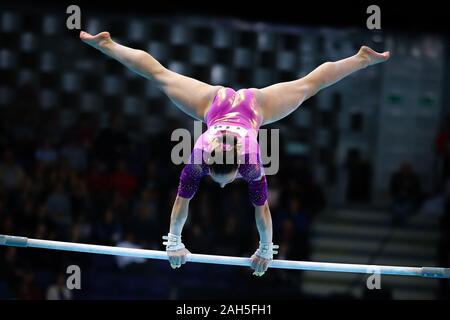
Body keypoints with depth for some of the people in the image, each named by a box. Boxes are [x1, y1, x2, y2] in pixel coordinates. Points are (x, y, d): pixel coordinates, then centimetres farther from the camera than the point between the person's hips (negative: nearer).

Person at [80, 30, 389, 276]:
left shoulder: (251, 165, -37)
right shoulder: (198, 159, -35)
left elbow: (262, 208, -28)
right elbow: (182, 201, -27)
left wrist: (266, 250, -19)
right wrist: (174, 242, -20)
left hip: (254, 106, -1)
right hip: (215, 104, 1)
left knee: (310, 85, 13)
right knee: (159, 75, 15)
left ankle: (363, 58, 27)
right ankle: (107, 45, 29)